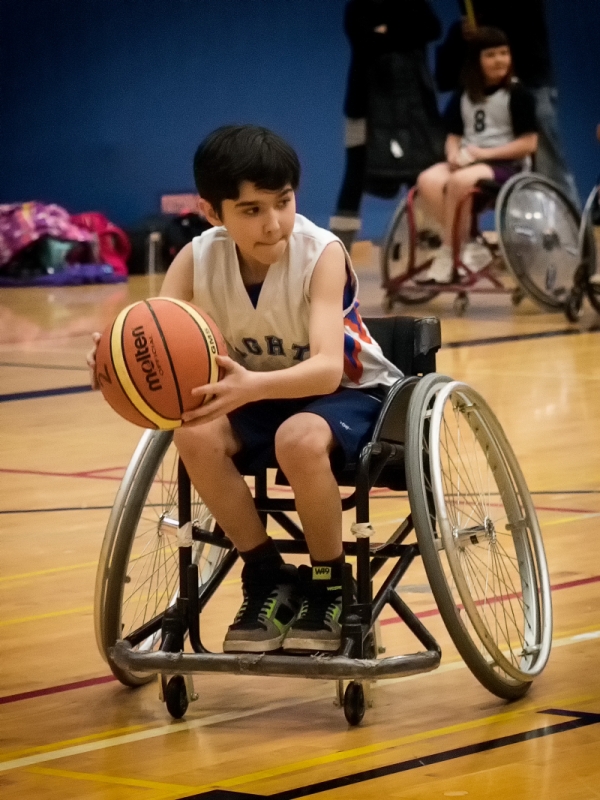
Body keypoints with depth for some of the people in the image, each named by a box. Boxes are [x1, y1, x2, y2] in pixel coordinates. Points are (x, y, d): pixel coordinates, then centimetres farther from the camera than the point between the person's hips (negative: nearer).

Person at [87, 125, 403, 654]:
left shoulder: (321, 254, -27)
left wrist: (253, 385, -58)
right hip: (259, 394, 4)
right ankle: (268, 580, -6)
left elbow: (328, 368, -38)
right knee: (195, 435, -26)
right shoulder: (197, 259, -16)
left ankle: (330, 586, -11)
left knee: (300, 439, -36)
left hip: (349, 392, -4)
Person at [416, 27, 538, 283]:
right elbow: (454, 136, 17)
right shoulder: (462, 97, 13)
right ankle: (466, 243, -18)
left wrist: (484, 153, -13)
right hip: (467, 162, 5)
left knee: (459, 182, -36)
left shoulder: (517, 94, -2)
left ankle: (447, 256, -24)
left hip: (505, 164, -5)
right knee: (428, 181, -27)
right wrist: (454, 154, -8)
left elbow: (529, 143, -7)